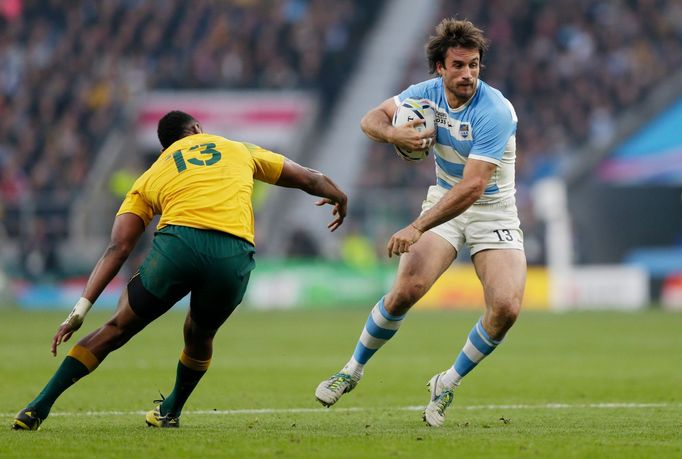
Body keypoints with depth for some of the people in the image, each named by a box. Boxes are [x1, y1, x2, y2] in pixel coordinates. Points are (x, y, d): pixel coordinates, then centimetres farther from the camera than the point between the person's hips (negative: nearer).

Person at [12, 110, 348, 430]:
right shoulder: (240, 151, 32)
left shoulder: (148, 179, 27)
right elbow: (309, 179, 41)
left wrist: (82, 308, 10)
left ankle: (39, 408, 6)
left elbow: (118, 247, 14)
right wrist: (339, 198, 62)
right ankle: (171, 411, 42)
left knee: (117, 329, 10)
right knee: (199, 336, 29)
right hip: (234, 255, 0)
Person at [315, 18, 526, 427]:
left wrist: (416, 228, -36)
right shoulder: (427, 93, -8)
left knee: (506, 307, -22)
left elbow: (473, 186, -32)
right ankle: (353, 370, 4)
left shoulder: (495, 112, -26)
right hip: (443, 202, 3)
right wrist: (394, 134, -22)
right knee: (406, 290, -18)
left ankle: (448, 385, 1)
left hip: (493, 212, -3)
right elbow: (371, 119, 4)